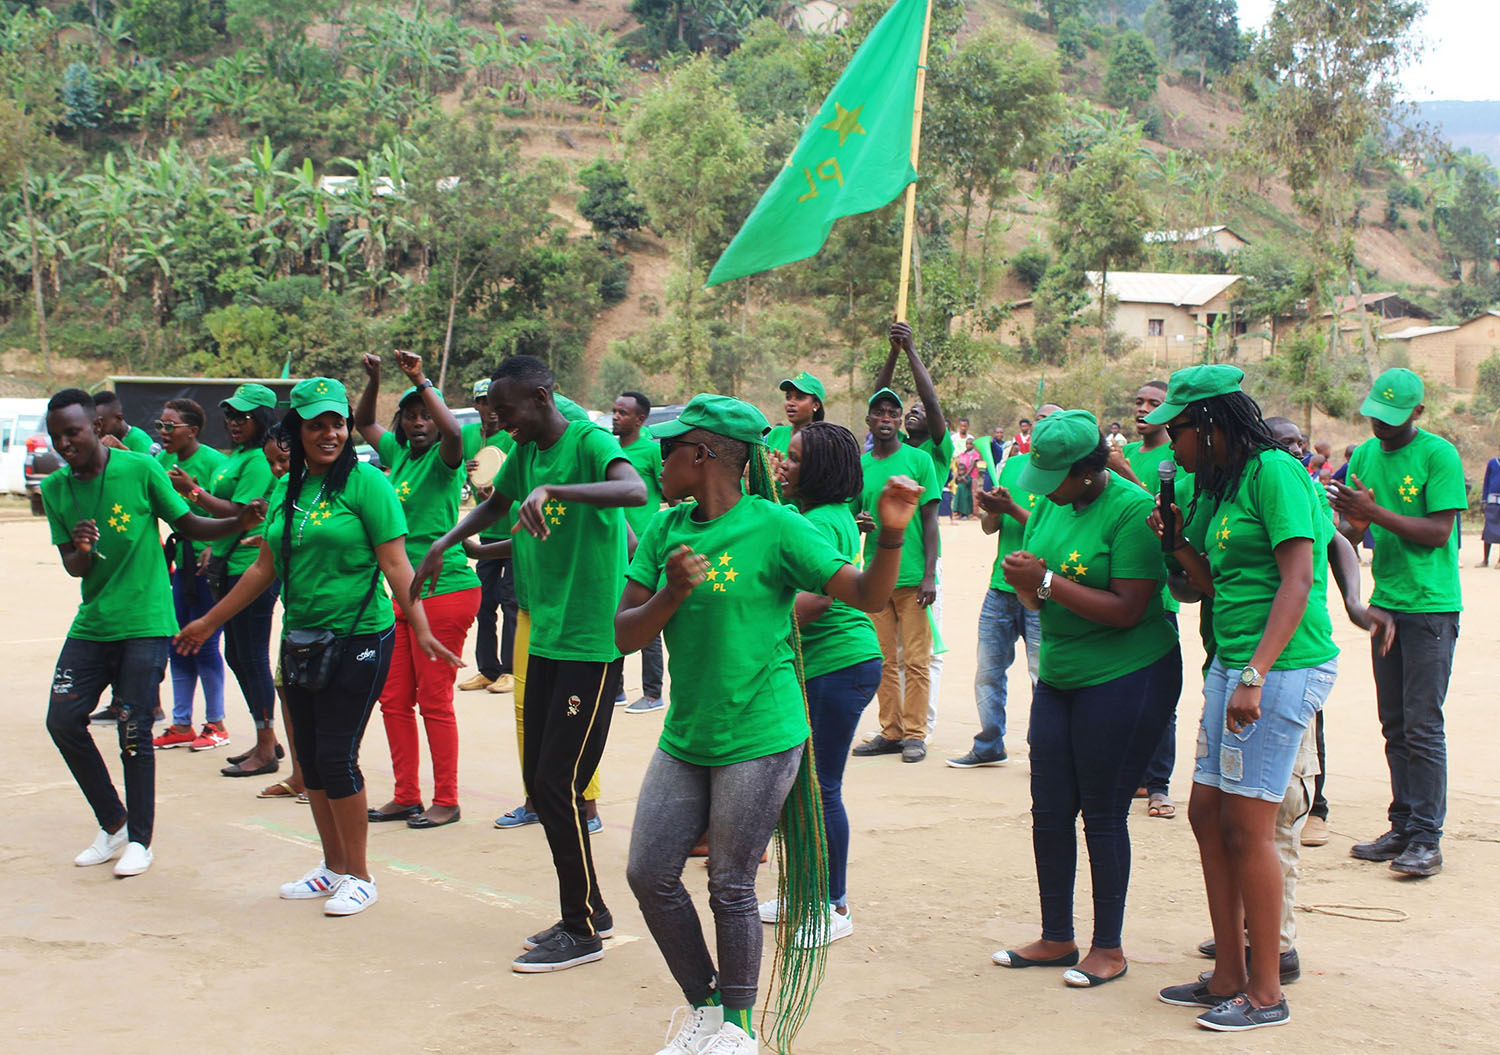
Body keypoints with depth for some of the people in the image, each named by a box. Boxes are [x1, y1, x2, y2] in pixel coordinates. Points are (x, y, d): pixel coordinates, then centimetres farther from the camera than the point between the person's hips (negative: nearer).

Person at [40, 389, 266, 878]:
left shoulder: (140, 469, -8)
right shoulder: (55, 489, 3)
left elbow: (189, 525, -2)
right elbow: (72, 568, 5)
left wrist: (239, 522, -19)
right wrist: (81, 551, -19)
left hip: (145, 623, -5)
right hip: (91, 625, 5)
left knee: (134, 732, -4)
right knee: (63, 719, 1)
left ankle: (139, 839, 13)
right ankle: (113, 825, 20)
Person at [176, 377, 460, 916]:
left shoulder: (366, 483, -9)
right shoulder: (286, 489, 10)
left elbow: (395, 563, -13)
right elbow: (265, 567, 19)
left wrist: (421, 630, -23)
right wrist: (209, 621, 24)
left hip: (358, 637, -7)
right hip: (300, 640, 7)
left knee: (337, 756, -6)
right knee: (309, 756, 11)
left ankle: (359, 876, 8)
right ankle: (333, 866, 25)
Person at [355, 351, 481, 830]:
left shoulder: (443, 459, -9)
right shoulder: (398, 452, 11)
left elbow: (453, 432, -32)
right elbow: (363, 423, 27)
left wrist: (420, 380, -28)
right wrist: (373, 380, 12)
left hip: (444, 592, -8)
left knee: (434, 701, -2)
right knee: (394, 699, 11)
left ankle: (446, 801, 8)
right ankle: (406, 796, 21)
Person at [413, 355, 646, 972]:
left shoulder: (590, 442, -13)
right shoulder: (525, 452, 11)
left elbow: (635, 490, -34)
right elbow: (496, 504, 32)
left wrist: (553, 489, -44)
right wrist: (445, 543, 20)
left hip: (591, 643, -8)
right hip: (545, 638, 9)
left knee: (558, 784, -7)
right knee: (539, 781, 11)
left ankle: (583, 933, 7)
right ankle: (589, 910, 25)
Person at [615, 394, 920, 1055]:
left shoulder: (775, 526, -10)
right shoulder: (666, 531, 6)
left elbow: (866, 595, -12)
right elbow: (624, 634, 2)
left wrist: (891, 534, -30)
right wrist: (672, 593, -16)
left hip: (758, 739, -6)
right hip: (685, 739, 6)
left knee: (730, 887, 2)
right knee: (649, 875, 7)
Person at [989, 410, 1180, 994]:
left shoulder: (1132, 511, -17)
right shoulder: (1050, 504, 6)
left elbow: (1127, 610, -23)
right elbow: (1035, 597, 12)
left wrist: (1048, 582, -23)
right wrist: (1024, 582, -11)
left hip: (1126, 679, -7)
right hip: (1058, 678, 7)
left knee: (1103, 815, 1)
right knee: (1049, 812, 9)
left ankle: (1109, 947, 15)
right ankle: (1056, 938, 23)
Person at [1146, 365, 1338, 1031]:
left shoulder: (1274, 472, -12)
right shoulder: (1220, 488, 16)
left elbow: (1297, 580, -20)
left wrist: (1255, 674, -26)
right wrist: (1178, 542, 6)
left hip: (1283, 667, -9)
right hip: (1232, 663, 9)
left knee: (1247, 827, -5)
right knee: (1207, 813, 10)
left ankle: (1266, 993, 7)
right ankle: (1229, 976, 21)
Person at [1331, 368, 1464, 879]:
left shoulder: (1438, 455, -10)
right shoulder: (1366, 454, 9)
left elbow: (1439, 531, -16)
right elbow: (1355, 532, 8)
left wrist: (1375, 513, -22)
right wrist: (1351, 517, -15)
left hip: (1431, 607, -6)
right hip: (1385, 603, 6)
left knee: (1422, 727, -5)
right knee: (1394, 726, 10)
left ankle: (1427, 839, 0)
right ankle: (1402, 829, 17)